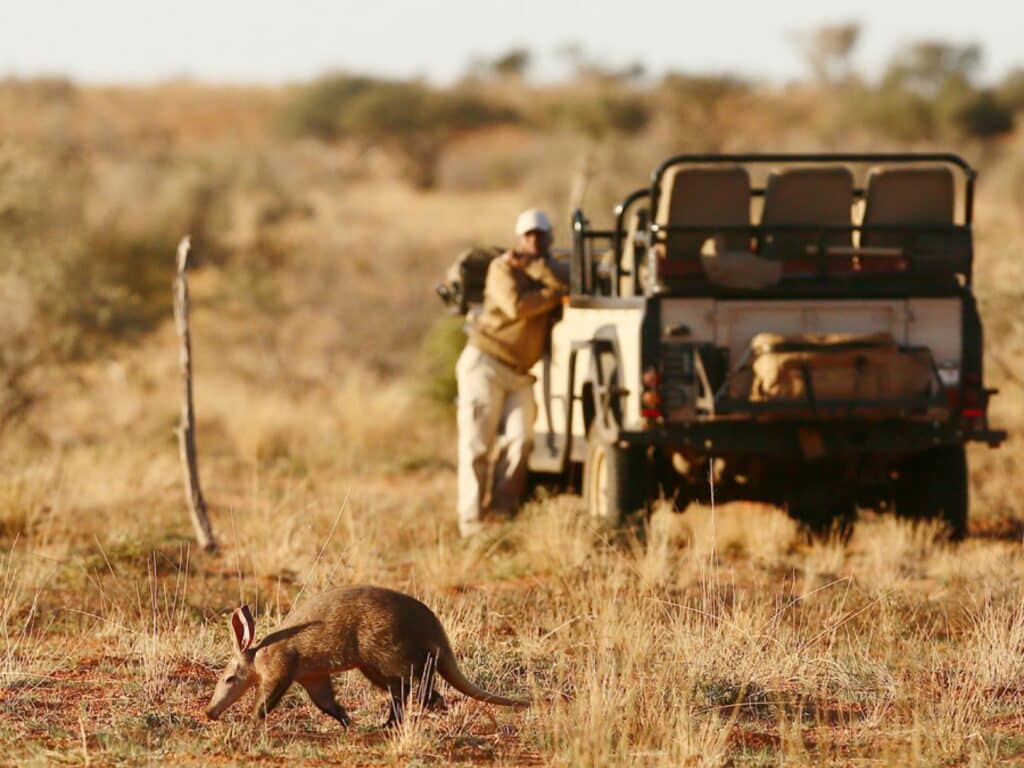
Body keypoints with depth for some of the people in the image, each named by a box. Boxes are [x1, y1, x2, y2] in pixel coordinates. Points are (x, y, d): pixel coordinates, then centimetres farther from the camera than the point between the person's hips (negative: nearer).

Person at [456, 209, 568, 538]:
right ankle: (471, 520, -7)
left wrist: (532, 265, -13)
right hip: (485, 364, -5)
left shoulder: (546, 270, 14)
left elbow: (562, 287, -9)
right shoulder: (503, 267, -3)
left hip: (519, 373, 5)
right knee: (477, 445, -6)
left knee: (519, 440, -9)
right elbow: (516, 306, -20)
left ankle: (502, 511, -5)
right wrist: (552, 296, -9)